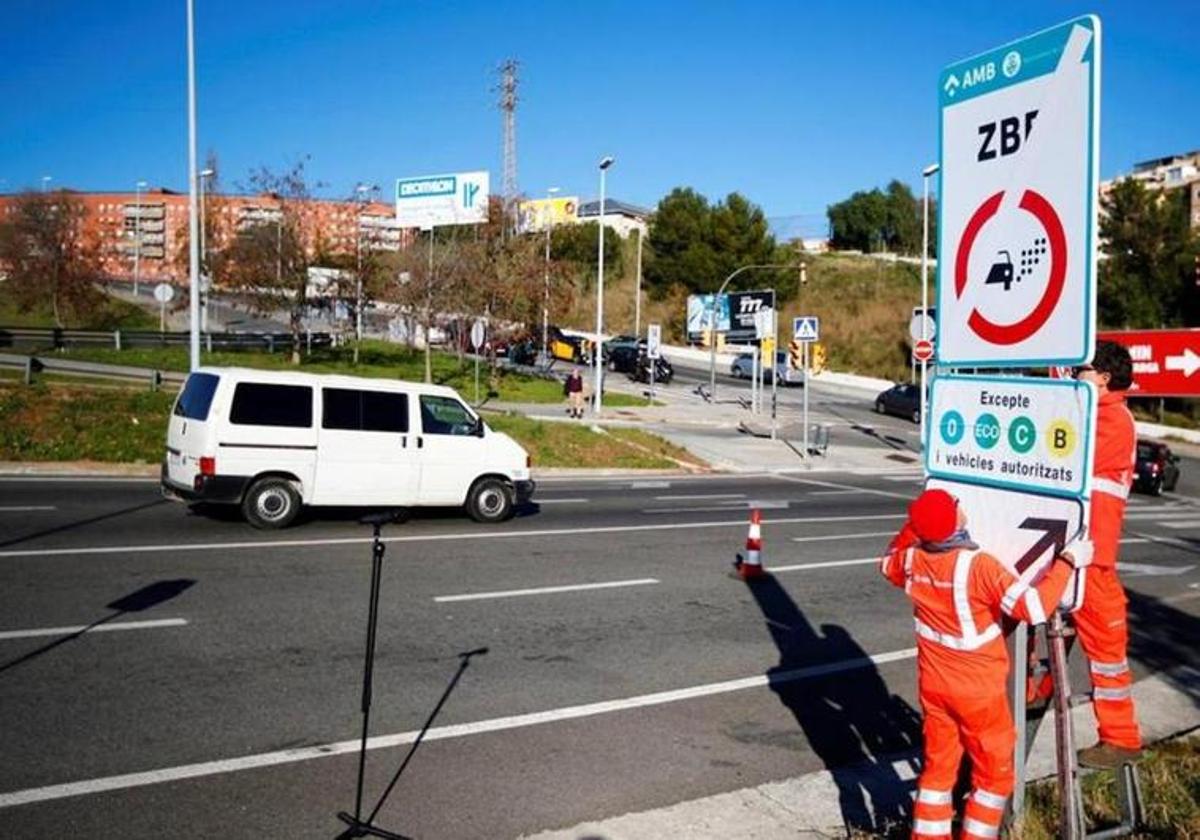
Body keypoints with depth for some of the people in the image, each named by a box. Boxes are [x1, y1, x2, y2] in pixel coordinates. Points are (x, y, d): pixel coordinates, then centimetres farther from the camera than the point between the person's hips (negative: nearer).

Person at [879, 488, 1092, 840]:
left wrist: (915, 522, 17)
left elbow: (889, 562, 17)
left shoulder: (913, 560, -8)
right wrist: (1067, 561, -19)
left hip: (934, 685, 5)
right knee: (994, 774, 14)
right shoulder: (977, 565, -27)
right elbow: (1034, 607, -30)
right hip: (978, 691, -5)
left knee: (938, 767, 18)